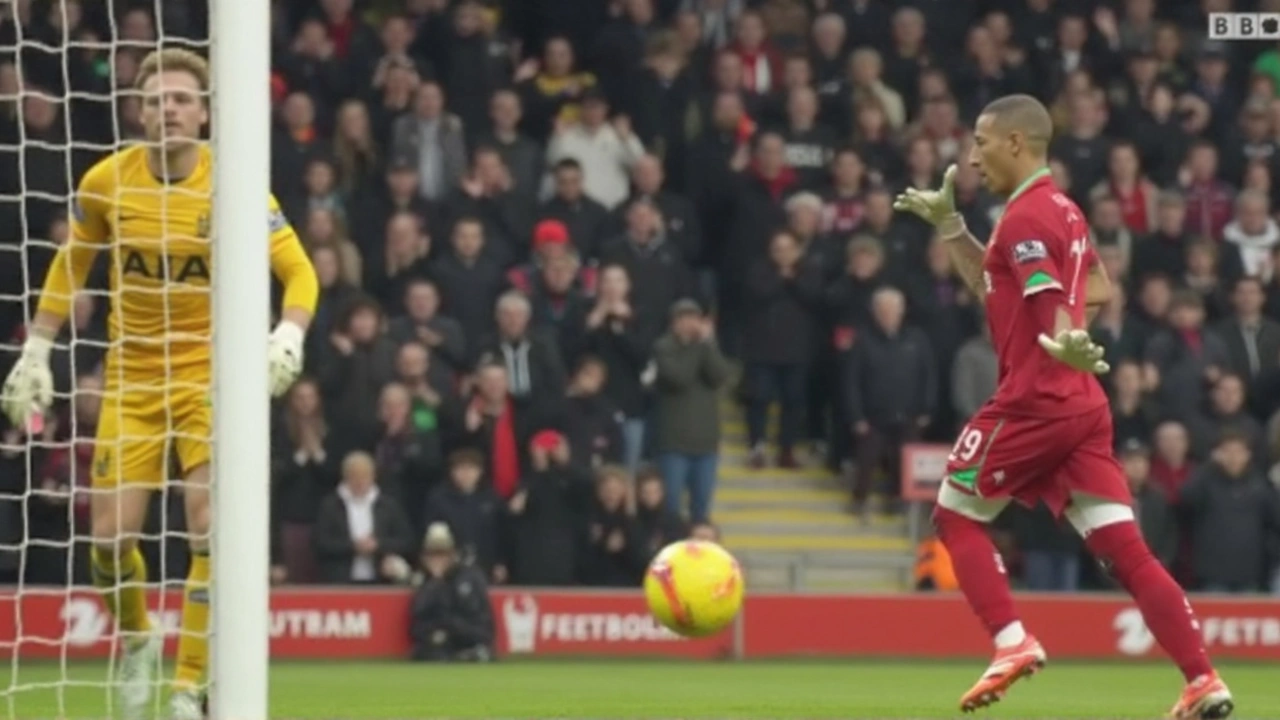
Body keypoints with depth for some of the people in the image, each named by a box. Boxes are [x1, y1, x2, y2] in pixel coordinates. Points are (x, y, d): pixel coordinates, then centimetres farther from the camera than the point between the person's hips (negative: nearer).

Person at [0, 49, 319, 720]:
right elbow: (68, 266, 11)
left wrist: (288, 337, -24)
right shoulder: (107, 180, -4)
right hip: (131, 380, 2)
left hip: (210, 374, -2)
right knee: (110, 535, -2)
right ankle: (136, 642, 30)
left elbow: (299, 272, -6)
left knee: (209, 532, -15)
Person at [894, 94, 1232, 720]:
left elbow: (1052, 302, -24)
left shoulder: (1025, 218, -10)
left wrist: (1064, 349, -45)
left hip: (1033, 402, -8)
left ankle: (1012, 642, -5)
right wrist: (949, 226, 28)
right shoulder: (1062, 211, 18)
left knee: (957, 516, 10)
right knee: (1125, 550, 1)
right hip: (1082, 406, 8)